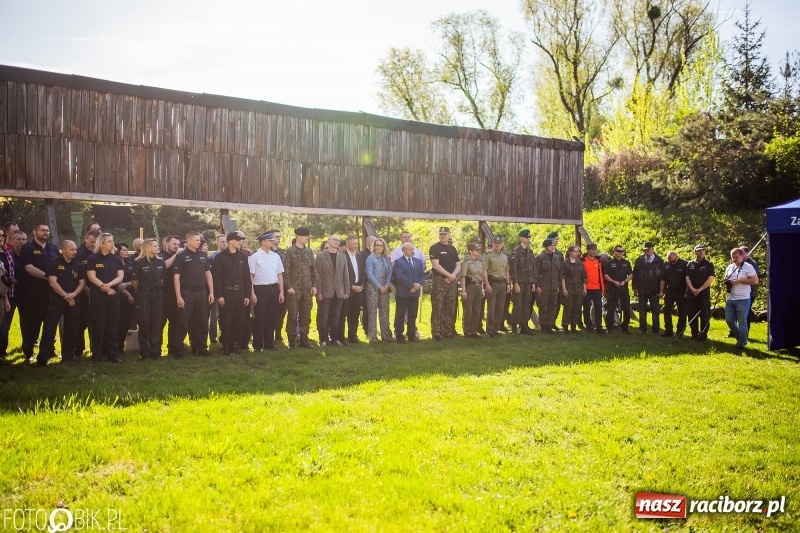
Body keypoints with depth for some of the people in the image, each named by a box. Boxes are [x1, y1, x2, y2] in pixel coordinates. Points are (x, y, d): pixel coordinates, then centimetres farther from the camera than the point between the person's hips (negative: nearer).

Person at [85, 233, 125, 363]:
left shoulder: (116, 259, 10)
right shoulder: (93, 258, 2)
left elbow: (120, 277, 0)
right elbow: (91, 277, -7)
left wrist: (108, 285, -15)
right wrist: (103, 286, -15)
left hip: (113, 295, 3)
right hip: (97, 295, -3)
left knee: (112, 325, 3)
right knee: (98, 326, -2)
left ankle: (112, 354, 8)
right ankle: (96, 355, 4)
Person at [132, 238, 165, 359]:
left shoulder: (161, 262, 8)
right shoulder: (139, 262, -5)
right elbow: (134, 281, -1)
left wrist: (158, 289, 11)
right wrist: (142, 290, 8)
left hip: (158, 295, 4)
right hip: (143, 295, -4)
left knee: (157, 323, 5)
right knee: (144, 323, 1)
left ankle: (155, 351, 12)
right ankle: (144, 352, 8)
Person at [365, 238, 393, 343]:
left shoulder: (387, 258, 11)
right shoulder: (370, 258, -3)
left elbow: (389, 273, 9)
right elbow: (369, 274, -9)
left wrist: (387, 285, -6)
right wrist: (379, 286, -12)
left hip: (385, 288, 4)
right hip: (373, 287, -4)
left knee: (384, 311, 5)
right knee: (372, 311, -2)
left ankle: (386, 335, 10)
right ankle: (372, 336, 0)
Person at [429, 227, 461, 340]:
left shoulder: (453, 249, 17)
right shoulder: (434, 248, -1)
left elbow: (458, 265, 13)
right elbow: (436, 265, -11)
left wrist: (454, 275, -6)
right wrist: (448, 275, -14)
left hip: (452, 281, 6)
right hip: (439, 281, -6)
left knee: (450, 308, 7)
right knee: (437, 308, -7)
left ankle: (448, 331, 14)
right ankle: (436, 333, -5)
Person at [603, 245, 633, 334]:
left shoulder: (626, 263, 10)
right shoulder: (609, 263, 2)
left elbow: (631, 275, 9)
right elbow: (605, 276, -2)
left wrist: (624, 281, -9)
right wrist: (614, 282, -16)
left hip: (624, 288, 3)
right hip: (612, 288, -3)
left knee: (626, 309, 3)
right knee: (611, 309, -2)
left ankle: (624, 327, 13)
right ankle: (609, 328, 4)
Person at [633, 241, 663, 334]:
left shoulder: (659, 261, 0)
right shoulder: (639, 260, 4)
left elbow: (663, 275, 0)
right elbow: (635, 274, 5)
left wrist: (661, 290, -4)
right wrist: (635, 288, 0)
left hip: (654, 290, -1)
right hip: (642, 289, 1)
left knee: (655, 310, 5)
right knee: (642, 310, 5)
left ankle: (656, 329, 12)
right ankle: (642, 328, 13)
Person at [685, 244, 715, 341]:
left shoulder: (709, 264, 1)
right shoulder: (690, 264, 9)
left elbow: (710, 279, -7)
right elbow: (687, 278, 4)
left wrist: (700, 289, -15)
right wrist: (692, 289, -11)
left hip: (704, 294, -3)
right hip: (691, 293, 3)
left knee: (704, 316, -2)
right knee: (691, 315, 5)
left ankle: (703, 335, 6)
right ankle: (694, 335, 15)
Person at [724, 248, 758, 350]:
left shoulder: (748, 267, -8)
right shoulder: (730, 267, 12)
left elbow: (755, 281, -14)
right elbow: (726, 279, 23)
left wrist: (739, 280, -18)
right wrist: (726, 283, -1)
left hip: (743, 299, -7)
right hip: (730, 299, 7)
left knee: (742, 322, -1)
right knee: (729, 320, 8)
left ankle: (741, 343, 7)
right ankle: (740, 337, 27)